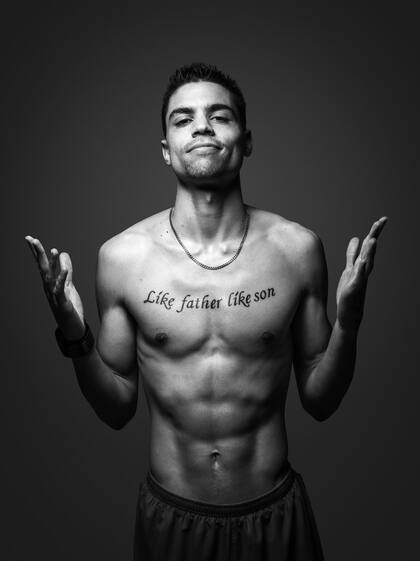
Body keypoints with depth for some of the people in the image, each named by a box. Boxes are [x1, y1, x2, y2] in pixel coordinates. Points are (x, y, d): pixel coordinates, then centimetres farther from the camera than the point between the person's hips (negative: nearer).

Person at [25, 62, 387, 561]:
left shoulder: (297, 248, -12)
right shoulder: (121, 256, -12)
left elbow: (319, 402, -3)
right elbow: (117, 409, -3)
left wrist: (347, 322, -19)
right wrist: (74, 336, -18)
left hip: (274, 513, 0)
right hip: (170, 515, 1)